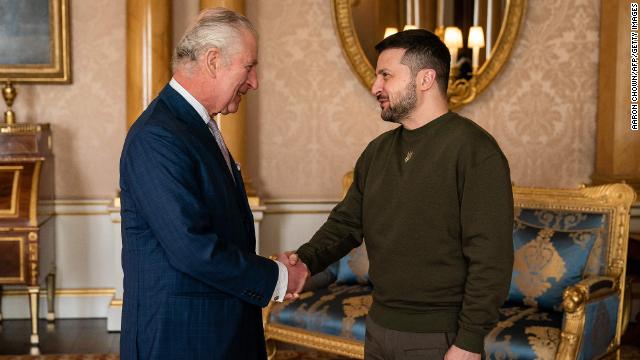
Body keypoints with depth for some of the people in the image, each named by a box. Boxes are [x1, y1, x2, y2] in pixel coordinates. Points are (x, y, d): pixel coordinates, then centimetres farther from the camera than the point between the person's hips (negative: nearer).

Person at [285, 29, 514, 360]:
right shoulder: (377, 151, 9)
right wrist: (306, 259, -8)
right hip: (378, 329, 7)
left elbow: (490, 257, -18)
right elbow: (346, 222, 11)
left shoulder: (474, 149, -14)